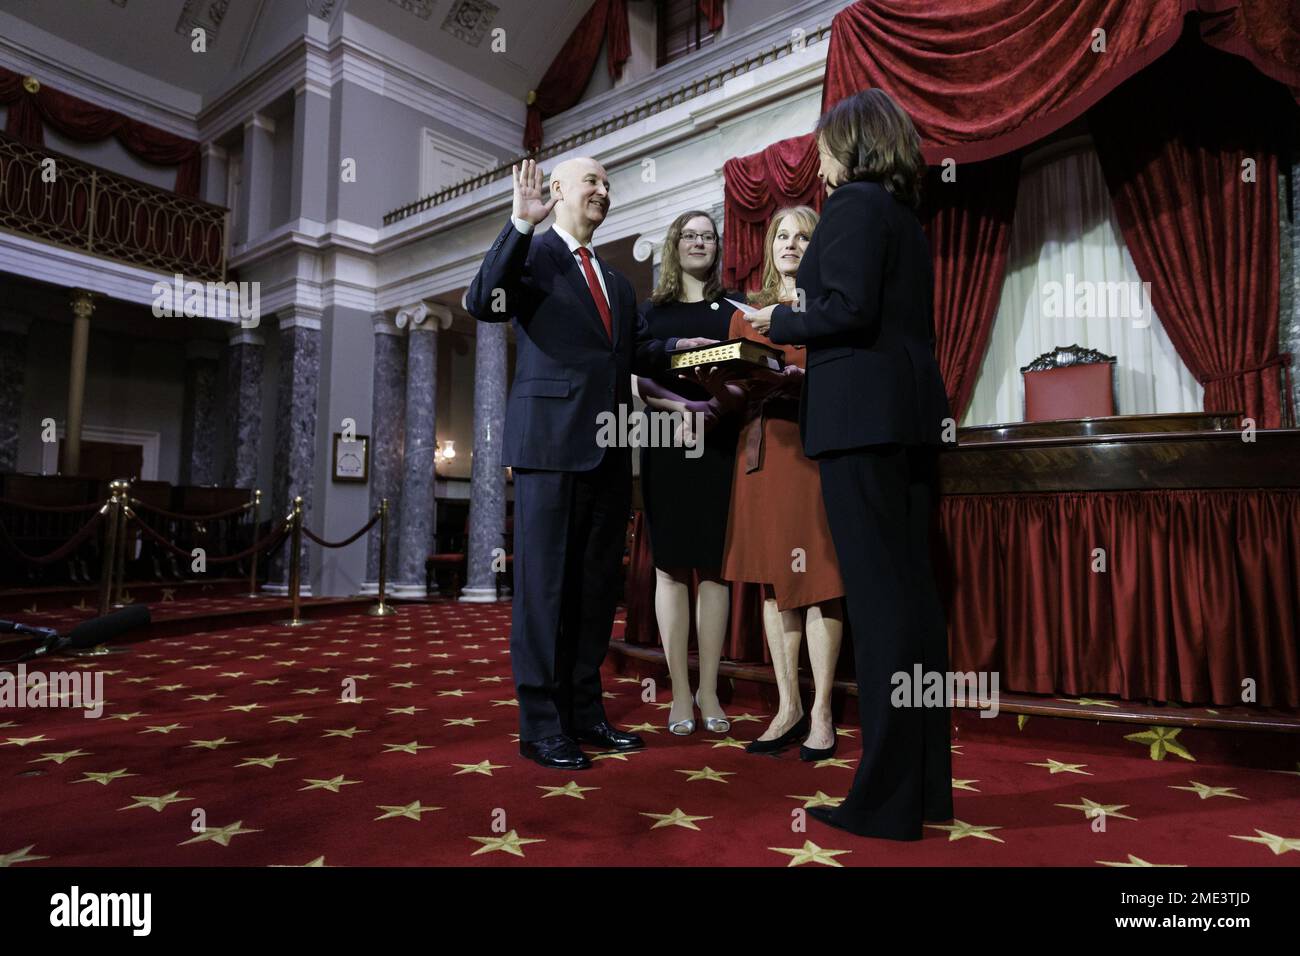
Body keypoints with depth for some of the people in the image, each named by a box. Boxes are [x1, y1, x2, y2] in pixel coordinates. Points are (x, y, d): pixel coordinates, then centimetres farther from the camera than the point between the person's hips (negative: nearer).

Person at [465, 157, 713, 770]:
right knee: (545, 581, -2)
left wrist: (679, 346, 1)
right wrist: (521, 224, -21)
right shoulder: (530, 254, 3)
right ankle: (541, 726, 8)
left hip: (610, 448, 7)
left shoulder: (616, 282, 24)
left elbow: (638, 351, 18)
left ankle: (585, 712, 23)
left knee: (597, 583, 11)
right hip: (552, 440, -7)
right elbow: (482, 303, -15)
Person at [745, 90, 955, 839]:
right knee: (913, 592, 8)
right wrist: (810, 346, 22)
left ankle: (889, 799, 0)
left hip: (864, 414, -9)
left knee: (879, 597, -8)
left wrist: (780, 322, 0)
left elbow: (848, 308, -16)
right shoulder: (904, 214, 23)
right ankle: (926, 783, 17)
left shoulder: (853, 203, -3)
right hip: (910, 412, 9)